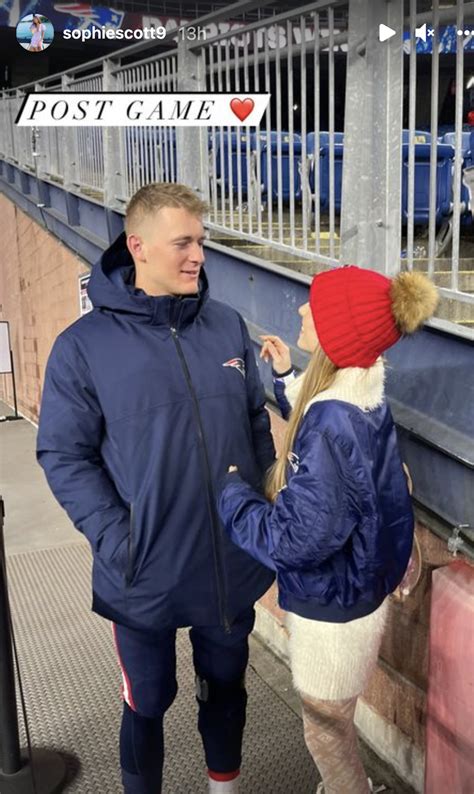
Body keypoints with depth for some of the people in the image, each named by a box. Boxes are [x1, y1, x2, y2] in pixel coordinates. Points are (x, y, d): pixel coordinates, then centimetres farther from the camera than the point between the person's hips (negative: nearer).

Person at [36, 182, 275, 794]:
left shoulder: (228, 327, -1)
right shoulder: (84, 346, -12)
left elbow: (257, 423, 8)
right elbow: (64, 455, -10)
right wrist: (117, 539, -19)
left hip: (233, 565, 4)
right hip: (144, 578, -3)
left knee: (226, 686, 24)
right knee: (147, 704, 17)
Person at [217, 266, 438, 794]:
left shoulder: (333, 424, -34)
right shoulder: (361, 394, -5)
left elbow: (292, 540, -31)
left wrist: (230, 485, -17)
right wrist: (287, 379, 11)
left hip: (332, 611, -9)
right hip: (348, 594, 9)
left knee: (327, 732, 17)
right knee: (333, 723, 30)